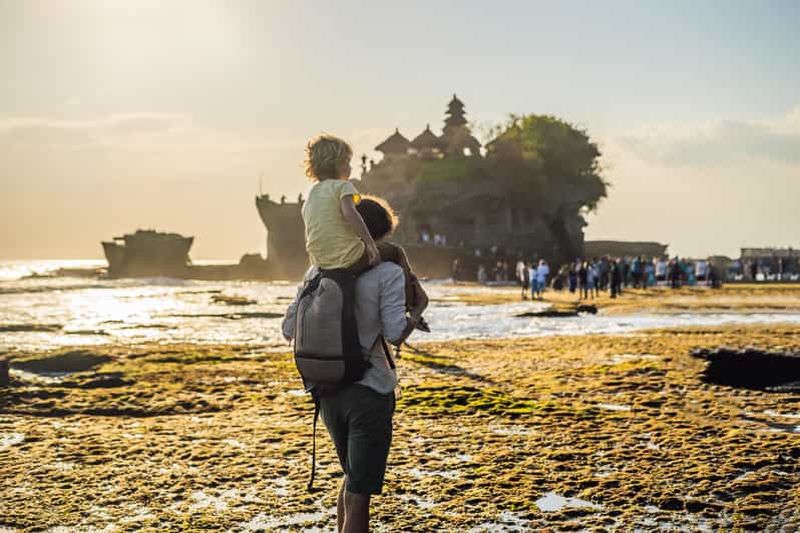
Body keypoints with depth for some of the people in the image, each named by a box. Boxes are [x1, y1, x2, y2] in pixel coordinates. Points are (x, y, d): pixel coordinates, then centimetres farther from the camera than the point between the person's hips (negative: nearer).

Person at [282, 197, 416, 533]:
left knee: (352, 478, 26)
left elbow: (290, 329, 7)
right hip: (370, 392, -5)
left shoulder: (318, 272, 5)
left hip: (328, 392, 6)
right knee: (359, 492, 1)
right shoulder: (388, 272, -10)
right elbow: (394, 333, -18)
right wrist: (413, 320, 3)